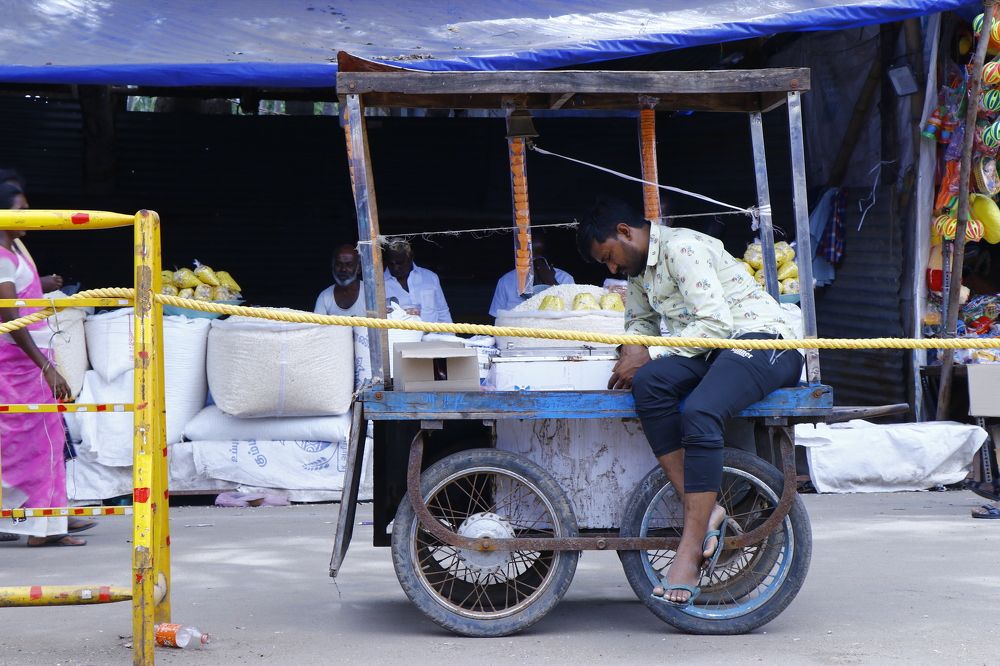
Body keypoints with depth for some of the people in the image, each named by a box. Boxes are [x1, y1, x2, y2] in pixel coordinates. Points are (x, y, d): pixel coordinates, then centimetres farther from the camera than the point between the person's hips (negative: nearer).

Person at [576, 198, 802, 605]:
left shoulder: (681, 247, -9)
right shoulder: (639, 271, 21)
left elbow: (716, 321, -17)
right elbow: (639, 321, 37)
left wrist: (651, 357, -13)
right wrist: (633, 352, 11)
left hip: (762, 341, -8)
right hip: (714, 354, 8)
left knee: (699, 413, -35)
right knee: (648, 383, -23)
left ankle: (690, 549, -33)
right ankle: (702, 511, -28)